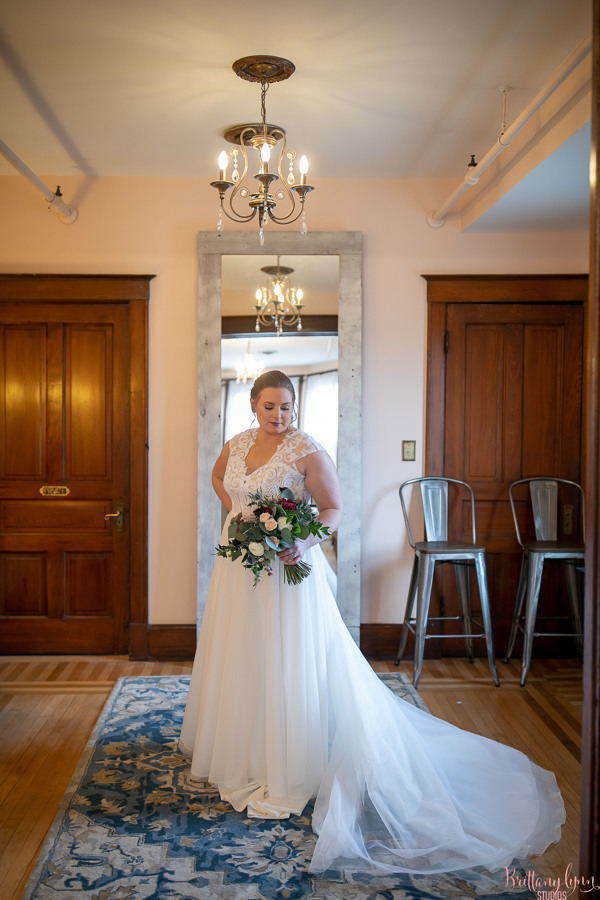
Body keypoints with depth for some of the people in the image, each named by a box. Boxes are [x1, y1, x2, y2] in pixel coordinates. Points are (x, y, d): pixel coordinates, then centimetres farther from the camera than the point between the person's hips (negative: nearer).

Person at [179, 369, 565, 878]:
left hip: (287, 569, -6)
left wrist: (304, 542, -25)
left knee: (286, 662, 1)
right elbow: (219, 478, 25)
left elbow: (334, 508, -10)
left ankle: (289, 771, 15)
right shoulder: (235, 446, 4)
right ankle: (236, 748, 39)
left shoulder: (308, 452, -14)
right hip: (240, 567, 6)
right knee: (238, 658, 18)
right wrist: (235, 508, 10)